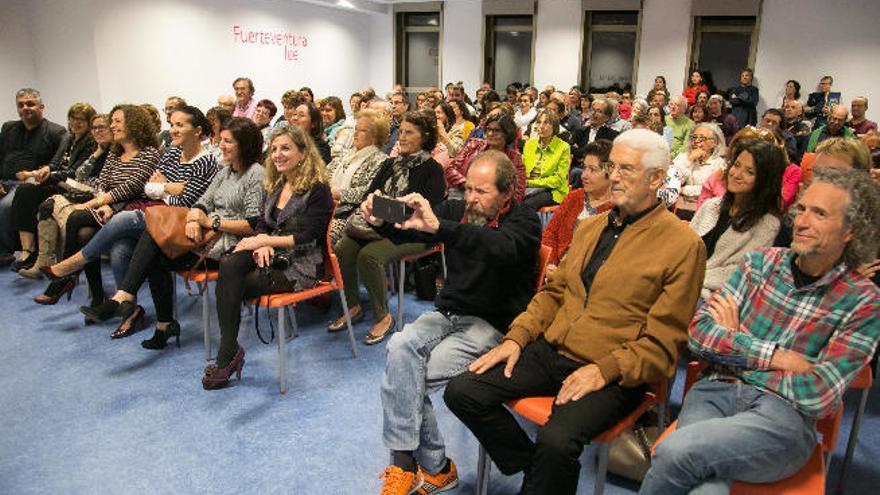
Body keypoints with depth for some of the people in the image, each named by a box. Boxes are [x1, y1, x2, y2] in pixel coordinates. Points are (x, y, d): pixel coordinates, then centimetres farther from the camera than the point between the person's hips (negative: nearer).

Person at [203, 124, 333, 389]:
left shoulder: (317, 189, -7)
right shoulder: (276, 185, 16)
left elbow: (306, 237, -14)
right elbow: (262, 224, 15)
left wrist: (264, 240, -14)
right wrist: (262, 243, -8)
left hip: (301, 267, -6)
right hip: (273, 257, 6)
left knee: (230, 285, -22)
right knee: (229, 265, -26)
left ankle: (227, 356, -9)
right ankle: (229, 352, -28)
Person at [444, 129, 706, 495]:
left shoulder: (683, 245, -6)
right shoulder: (590, 227, 16)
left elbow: (662, 342, -9)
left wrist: (606, 369, -20)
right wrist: (517, 337, 4)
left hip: (614, 372, -6)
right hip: (551, 350, 7)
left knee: (556, 440, -33)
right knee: (461, 392, -7)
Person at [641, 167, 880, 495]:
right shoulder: (761, 262, 11)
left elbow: (817, 397, -8)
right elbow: (699, 334, 3)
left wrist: (734, 340, -1)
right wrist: (776, 356, -7)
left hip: (783, 414, -2)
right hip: (715, 391, 2)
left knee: (674, 452, -30)